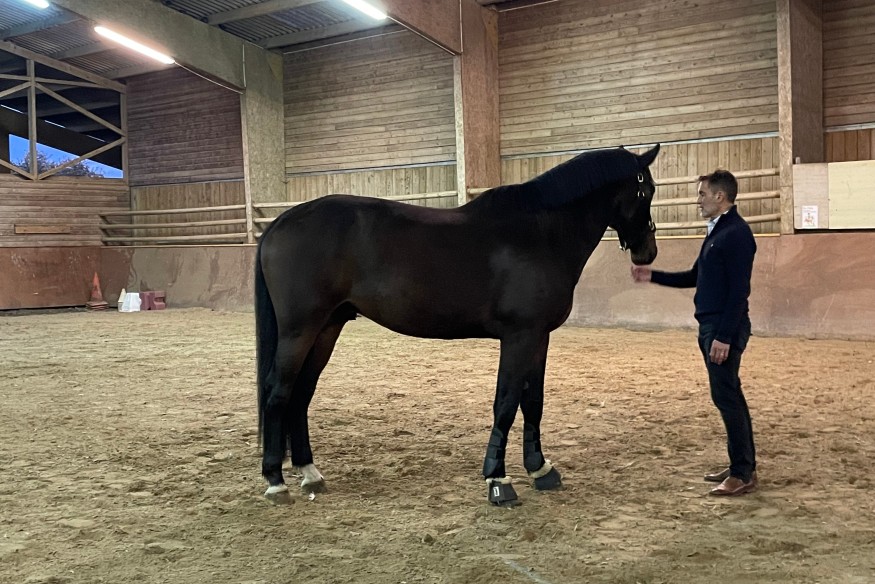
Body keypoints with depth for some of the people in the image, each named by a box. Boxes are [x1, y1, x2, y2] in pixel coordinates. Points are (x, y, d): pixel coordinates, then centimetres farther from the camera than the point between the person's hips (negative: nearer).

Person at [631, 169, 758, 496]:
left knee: (726, 396, -6)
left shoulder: (736, 233, -15)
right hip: (710, 326, 10)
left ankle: (743, 474, 1)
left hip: (724, 328, -10)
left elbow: (739, 291, -21)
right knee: (728, 396, 14)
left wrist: (724, 336, -24)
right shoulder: (716, 231, 16)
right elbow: (695, 278, 22)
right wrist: (653, 277, 16)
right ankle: (742, 465, 23)